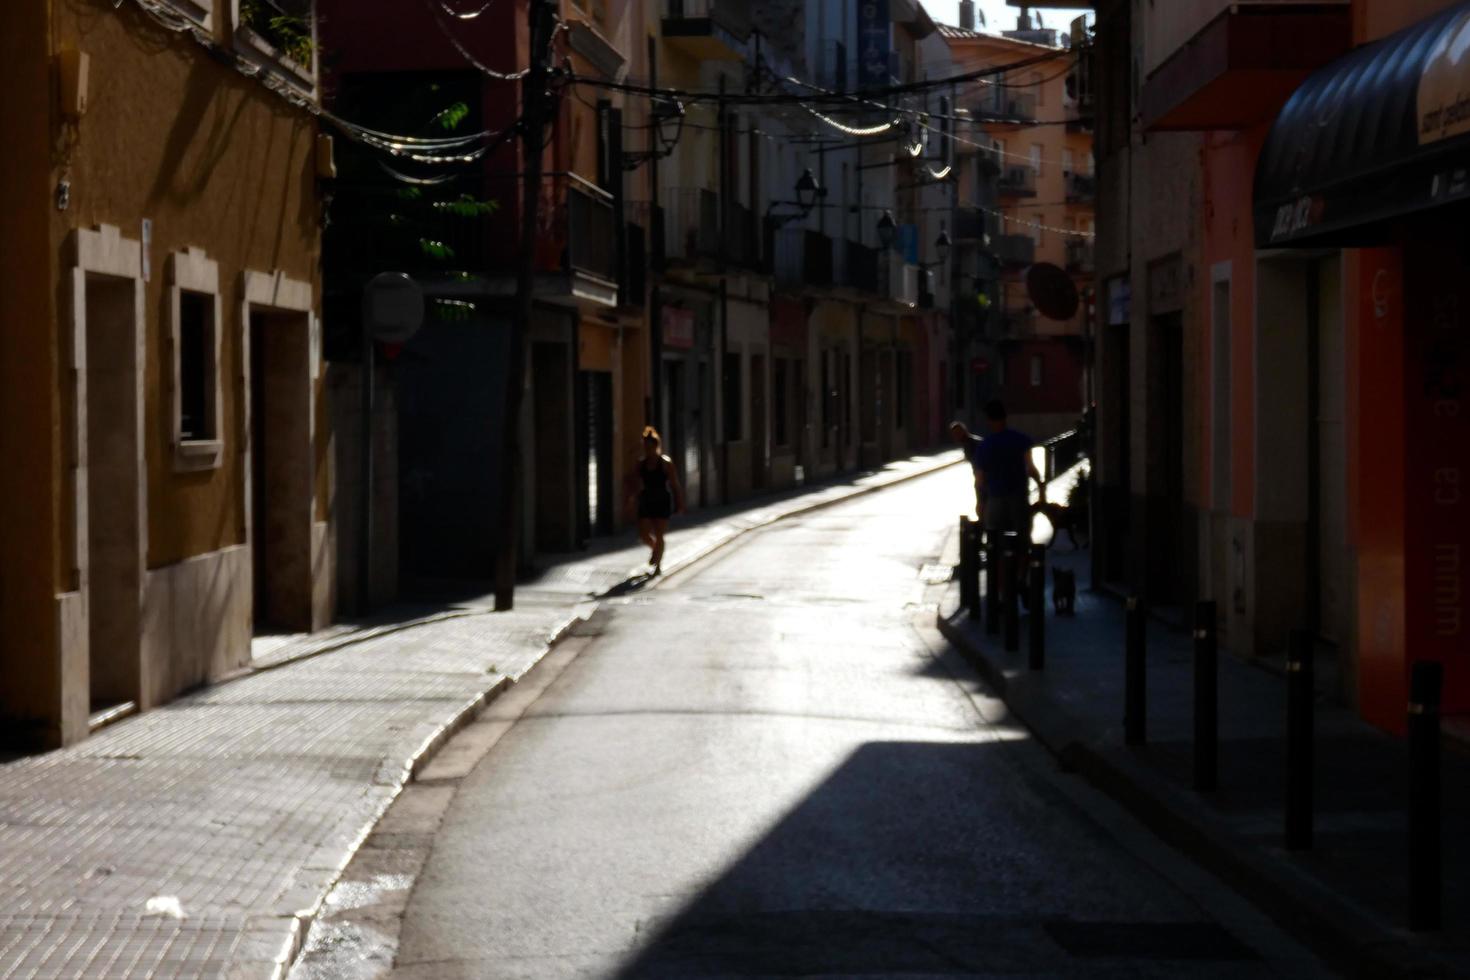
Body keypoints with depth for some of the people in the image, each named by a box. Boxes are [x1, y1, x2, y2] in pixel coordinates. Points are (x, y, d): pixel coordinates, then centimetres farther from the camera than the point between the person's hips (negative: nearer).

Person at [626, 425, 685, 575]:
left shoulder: (666, 463, -7)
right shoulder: (641, 463, 5)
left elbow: (675, 484, -5)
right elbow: (639, 484, 13)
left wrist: (679, 504, -6)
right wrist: (633, 496, -1)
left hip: (662, 502, -4)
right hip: (646, 501, 4)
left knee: (659, 535, -4)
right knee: (643, 533, -2)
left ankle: (658, 565, 9)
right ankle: (655, 548, 31)